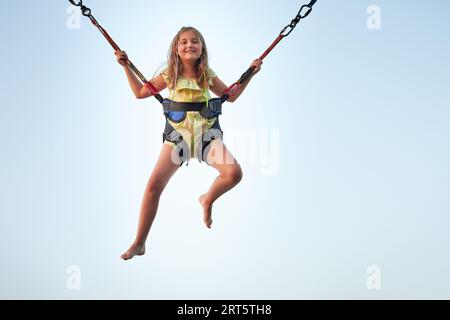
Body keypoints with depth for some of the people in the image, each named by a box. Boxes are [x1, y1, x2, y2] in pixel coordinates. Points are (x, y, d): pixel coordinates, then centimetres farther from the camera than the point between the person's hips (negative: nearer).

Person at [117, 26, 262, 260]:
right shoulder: (169, 75, 4)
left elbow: (231, 96, 20)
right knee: (154, 186, -11)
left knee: (234, 173, -22)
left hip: (207, 133, 1)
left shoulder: (207, 75, 6)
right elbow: (140, 92, 15)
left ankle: (207, 200, 12)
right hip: (177, 134, 0)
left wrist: (250, 74, 14)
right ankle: (139, 244, 2)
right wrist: (126, 67, 10)